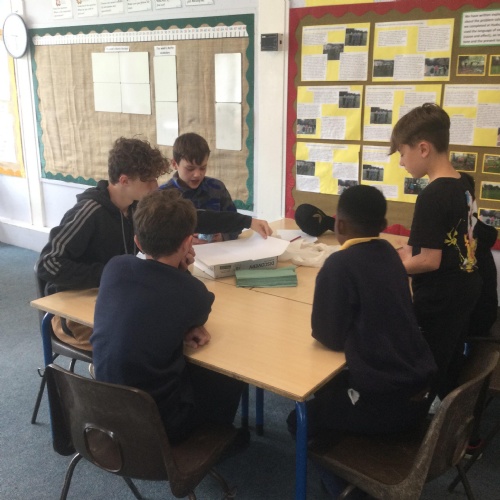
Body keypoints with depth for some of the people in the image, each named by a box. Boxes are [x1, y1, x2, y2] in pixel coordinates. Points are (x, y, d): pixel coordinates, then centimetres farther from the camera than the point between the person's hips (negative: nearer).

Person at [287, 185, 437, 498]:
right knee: (329, 390, 29)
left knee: (302, 421, 14)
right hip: (420, 388, 7)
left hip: (386, 402, -7)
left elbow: (329, 336, -11)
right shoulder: (390, 253, 5)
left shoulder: (340, 265, -17)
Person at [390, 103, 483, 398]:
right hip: (465, 290, 9)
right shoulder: (464, 184, 1)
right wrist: (405, 251, 8)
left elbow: (430, 261, -24)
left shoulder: (432, 197, -25)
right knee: (451, 366, 23)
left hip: (439, 299, -9)